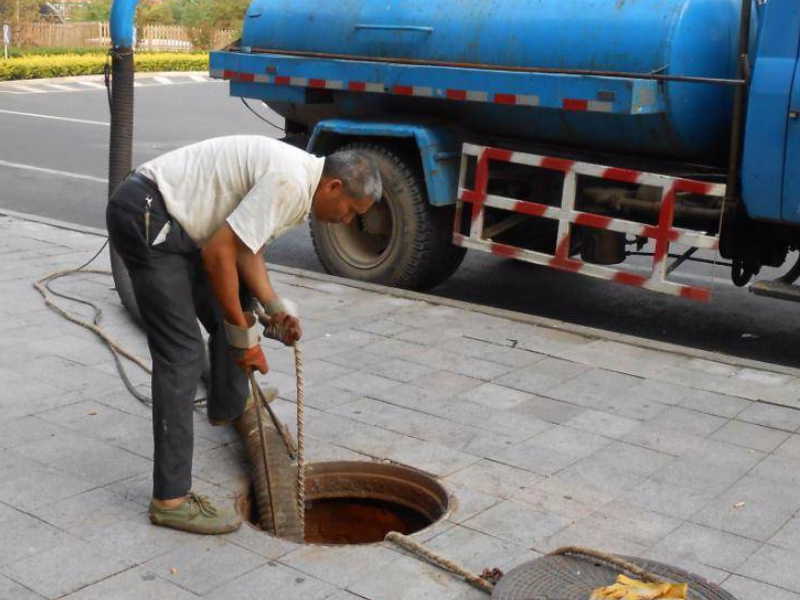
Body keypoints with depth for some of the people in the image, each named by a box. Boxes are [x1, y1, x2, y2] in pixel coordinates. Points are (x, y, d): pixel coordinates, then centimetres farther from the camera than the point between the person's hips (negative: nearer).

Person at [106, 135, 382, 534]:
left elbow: (247, 250, 19)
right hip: (144, 216, -11)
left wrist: (275, 309, 6)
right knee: (182, 354, -13)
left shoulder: (297, 181, 11)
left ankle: (228, 409, 46)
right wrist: (243, 335, -14)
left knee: (232, 311, 23)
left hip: (168, 221, 11)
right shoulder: (289, 184, -20)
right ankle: (171, 499, -9)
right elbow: (218, 253, -22)